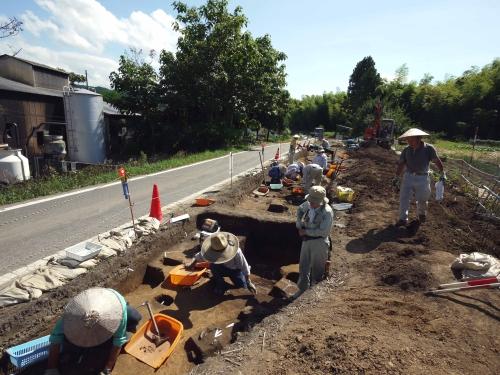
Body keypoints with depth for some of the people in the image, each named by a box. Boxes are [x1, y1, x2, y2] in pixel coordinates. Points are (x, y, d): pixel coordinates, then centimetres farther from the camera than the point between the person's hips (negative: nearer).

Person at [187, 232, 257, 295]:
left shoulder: (237, 252, -38)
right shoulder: (214, 251, -28)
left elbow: (244, 267, -27)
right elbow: (200, 255, -9)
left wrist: (249, 283, -23)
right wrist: (192, 263, -15)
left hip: (235, 270, -1)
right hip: (223, 268, 1)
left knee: (242, 285, -14)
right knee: (213, 266, -31)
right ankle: (221, 286, -6)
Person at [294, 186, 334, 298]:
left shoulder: (327, 212, -23)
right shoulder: (308, 204, -5)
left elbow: (324, 231, -24)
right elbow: (300, 209, 18)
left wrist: (306, 231, -19)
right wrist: (299, 224, 7)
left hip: (319, 243, -6)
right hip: (307, 240, 6)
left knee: (316, 269, 10)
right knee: (303, 266, 18)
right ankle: (303, 289, 37)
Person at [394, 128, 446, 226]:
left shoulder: (429, 148, -7)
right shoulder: (406, 150, 2)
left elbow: (437, 161, -3)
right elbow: (401, 164, 7)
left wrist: (442, 173, -5)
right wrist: (397, 177, 7)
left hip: (422, 178, -2)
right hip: (408, 176, 2)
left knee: (422, 199, 10)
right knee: (404, 197, -5)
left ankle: (421, 213, 40)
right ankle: (403, 218, 3)